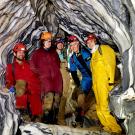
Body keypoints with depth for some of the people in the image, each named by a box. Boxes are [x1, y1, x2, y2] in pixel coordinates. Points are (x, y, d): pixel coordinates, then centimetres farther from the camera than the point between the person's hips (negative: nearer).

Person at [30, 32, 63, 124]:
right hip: (46, 78, -4)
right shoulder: (37, 53, 9)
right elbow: (33, 67, 8)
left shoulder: (54, 52, 20)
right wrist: (41, 73, 3)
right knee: (49, 96, -24)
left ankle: (54, 119, 10)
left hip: (57, 77, 4)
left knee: (57, 98, -1)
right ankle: (47, 119, -17)